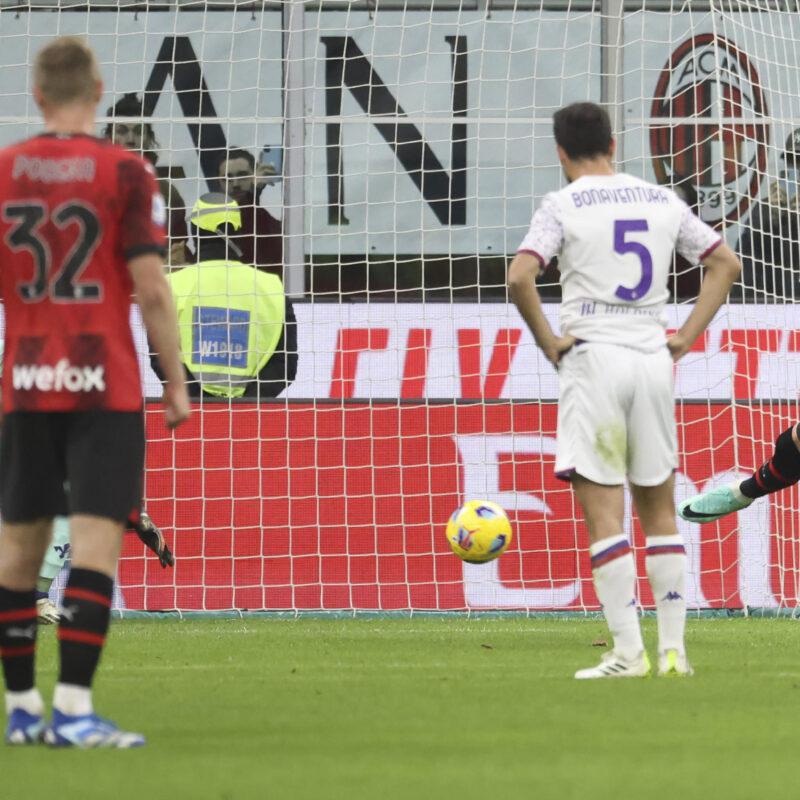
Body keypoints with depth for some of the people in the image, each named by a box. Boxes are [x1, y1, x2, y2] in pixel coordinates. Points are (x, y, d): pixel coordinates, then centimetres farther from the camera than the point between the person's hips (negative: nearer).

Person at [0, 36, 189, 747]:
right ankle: (72, 708, -15)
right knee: (97, 541, -6)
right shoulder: (125, 172, -6)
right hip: (105, 387, -4)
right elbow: (151, 290, -9)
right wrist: (176, 382, 0)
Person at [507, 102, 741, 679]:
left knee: (603, 515, -3)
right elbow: (725, 263, 14)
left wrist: (548, 341, -6)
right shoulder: (661, 200, 10)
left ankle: (629, 652, -8)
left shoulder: (563, 206, -4)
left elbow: (520, 277, -18)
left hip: (593, 360, -4)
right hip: (653, 360, 4)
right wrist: (687, 338, 11)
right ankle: (673, 648, 8)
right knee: (659, 508, 12)